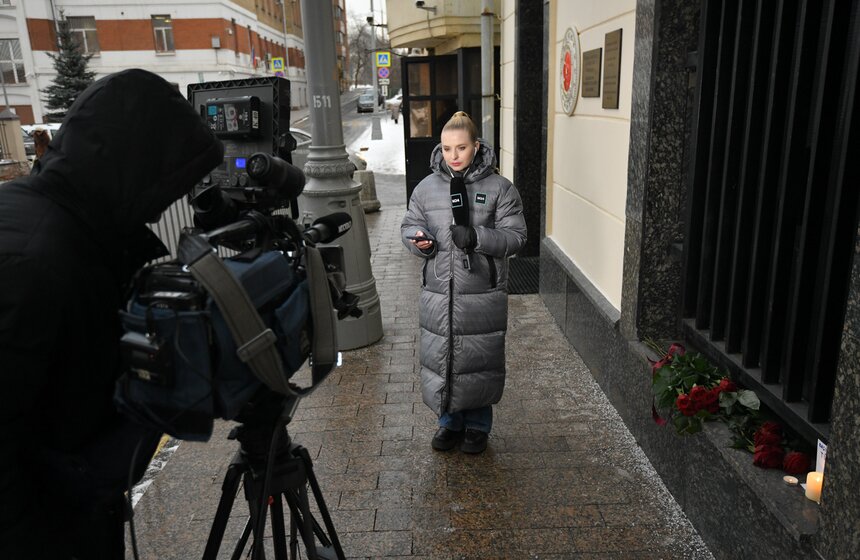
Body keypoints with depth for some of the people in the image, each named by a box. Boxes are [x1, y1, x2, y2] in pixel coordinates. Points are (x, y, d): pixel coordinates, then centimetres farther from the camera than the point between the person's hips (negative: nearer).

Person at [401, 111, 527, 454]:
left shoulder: (498, 188, -3)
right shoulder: (427, 187, 6)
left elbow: (515, 236, -6)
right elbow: (409, 224, 14)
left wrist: (477, 238, -23)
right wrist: (418, 239, -10)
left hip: (483, 296, -3)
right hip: (437, 293, 3)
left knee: (479, 360, 8)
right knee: (440, 358, 11)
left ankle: (477, 425, 30)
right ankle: (449, 422, 33)